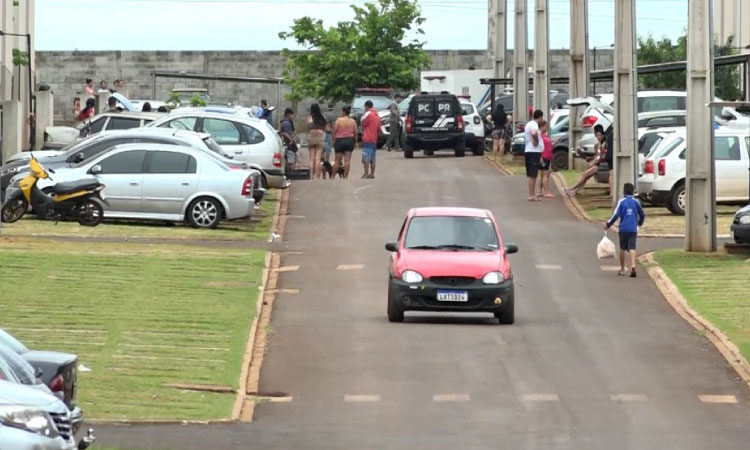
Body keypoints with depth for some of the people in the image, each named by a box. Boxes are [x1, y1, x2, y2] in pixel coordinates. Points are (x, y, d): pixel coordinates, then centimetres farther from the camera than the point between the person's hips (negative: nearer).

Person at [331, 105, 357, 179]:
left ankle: (333, 176, 12)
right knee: (347, 160, 1)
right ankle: (346, 176, -2)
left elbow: (334, 131, -8)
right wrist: (355, 142, 11)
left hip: (340, 140, -2)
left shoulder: (339, 120, -8)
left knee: (337, 161, 4)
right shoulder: (353, 121, 1)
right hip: (350, 140, 2)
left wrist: (333, 140, 2)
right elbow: (355, 133, 1)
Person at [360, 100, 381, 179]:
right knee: (372, 159, 12)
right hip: (374, 140, 8)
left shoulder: (368, 114, -13)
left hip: (367, 140, -8)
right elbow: (379, 128, 15)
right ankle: (372, 174, 13)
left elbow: (363, 123, -4)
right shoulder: (377, 115, 12)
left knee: (366, 158, -10)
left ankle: (366, 174, -15)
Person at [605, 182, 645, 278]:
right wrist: (639, 223, 33)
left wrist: (608, 224, 5)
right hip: (633, 229, 1)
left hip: (623, 229, -1)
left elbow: (615, 215, -9)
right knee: (632, 248, -6)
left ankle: (622, 270, 20)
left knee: (622, 249, 12)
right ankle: (633, 266, -27)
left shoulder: (621, 201, -3)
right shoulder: (635, 202, 4)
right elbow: (642, 215, 12)